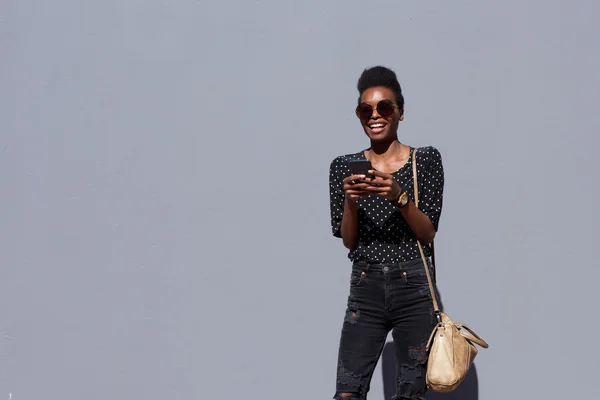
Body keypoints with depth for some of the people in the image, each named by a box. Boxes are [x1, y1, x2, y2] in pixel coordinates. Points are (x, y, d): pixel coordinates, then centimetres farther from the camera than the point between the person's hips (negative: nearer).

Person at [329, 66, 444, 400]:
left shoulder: (426, 159, 2)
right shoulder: (345, 167, 7)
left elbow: (429, 234, -2)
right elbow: (348, 241, 5)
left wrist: (399, 196, -18)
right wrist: (351, 201, -14)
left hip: (414, 287, -1)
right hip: (365, 288, 1)